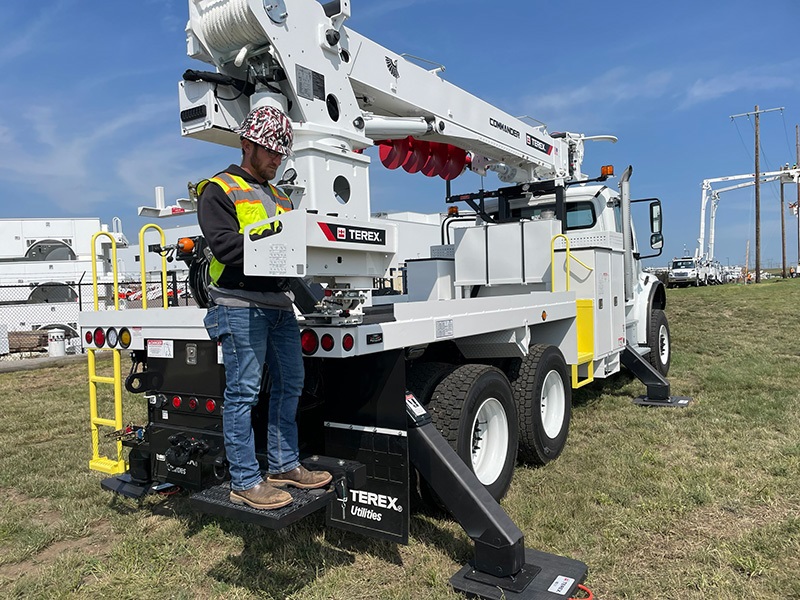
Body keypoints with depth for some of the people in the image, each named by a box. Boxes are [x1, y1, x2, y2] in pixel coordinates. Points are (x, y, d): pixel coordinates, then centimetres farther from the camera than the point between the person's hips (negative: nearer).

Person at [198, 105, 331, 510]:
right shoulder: (219, 190, 0)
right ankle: (245, 482, 6)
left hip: (280, 305, 8)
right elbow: (225, 246, -14)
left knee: (290, 383, 12)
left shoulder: (278, 196, 24)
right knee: (243, 393, -4)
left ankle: (284, 465, 25)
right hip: (240, 306, -8)